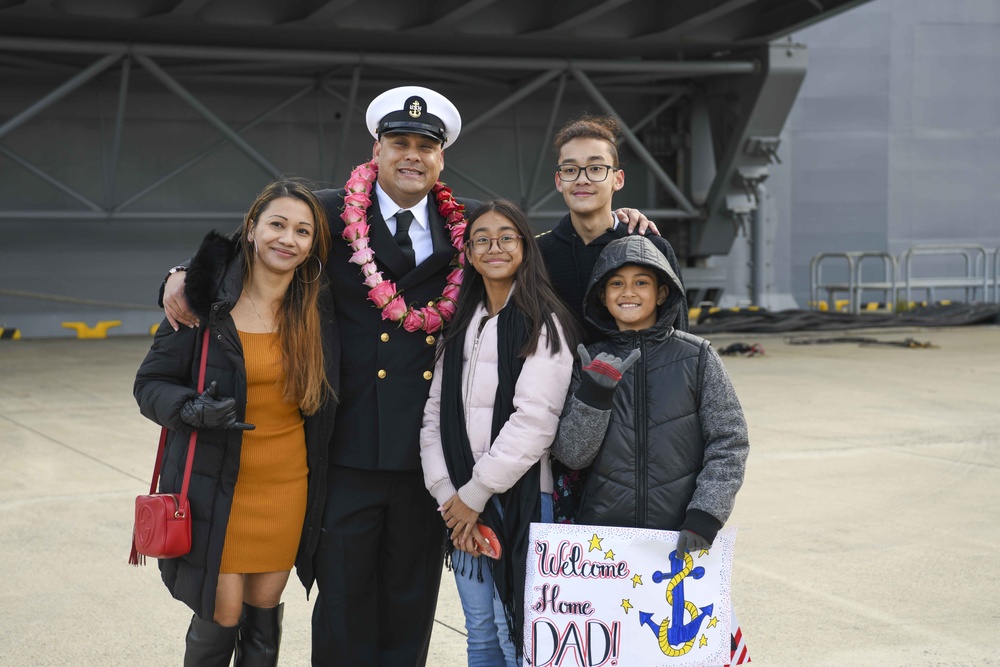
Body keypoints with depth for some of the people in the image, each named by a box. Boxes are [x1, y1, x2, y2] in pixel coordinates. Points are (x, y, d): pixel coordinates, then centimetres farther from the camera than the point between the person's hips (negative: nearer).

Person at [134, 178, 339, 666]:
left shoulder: (319, 309, 0)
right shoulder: (206, 300, -9)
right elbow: (151, 383, -5)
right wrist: (193, 409, -23)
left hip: (287, 487, 3)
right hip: (216, 485, -3)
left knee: (264, 609, 11)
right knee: (222, 615, -1)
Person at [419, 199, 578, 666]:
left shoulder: (545, 324, -6)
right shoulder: (460, 325, 14)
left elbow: (535, 420, -16)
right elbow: (435, 414, 10)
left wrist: (475, 493, -12)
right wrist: (448, 495, -3)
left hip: (521, 499, -6)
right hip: (462, 505, 6)